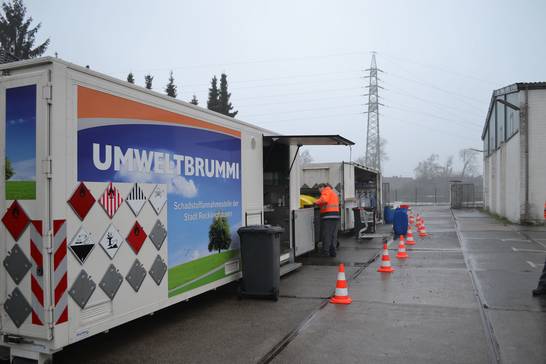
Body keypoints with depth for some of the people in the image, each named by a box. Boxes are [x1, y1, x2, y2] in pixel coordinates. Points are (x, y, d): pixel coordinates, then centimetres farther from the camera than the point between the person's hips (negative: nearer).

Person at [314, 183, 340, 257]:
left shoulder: (326, 191, -1)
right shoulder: (334, 193, 28)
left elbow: (324, 199, -21)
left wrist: (316, 202, -8)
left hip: (328, 216, -9)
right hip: (336, 215, 9)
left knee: (326, 235, -5)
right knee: (333, 235, 11)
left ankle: (325, 253, -3)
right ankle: (332, 252, 14)